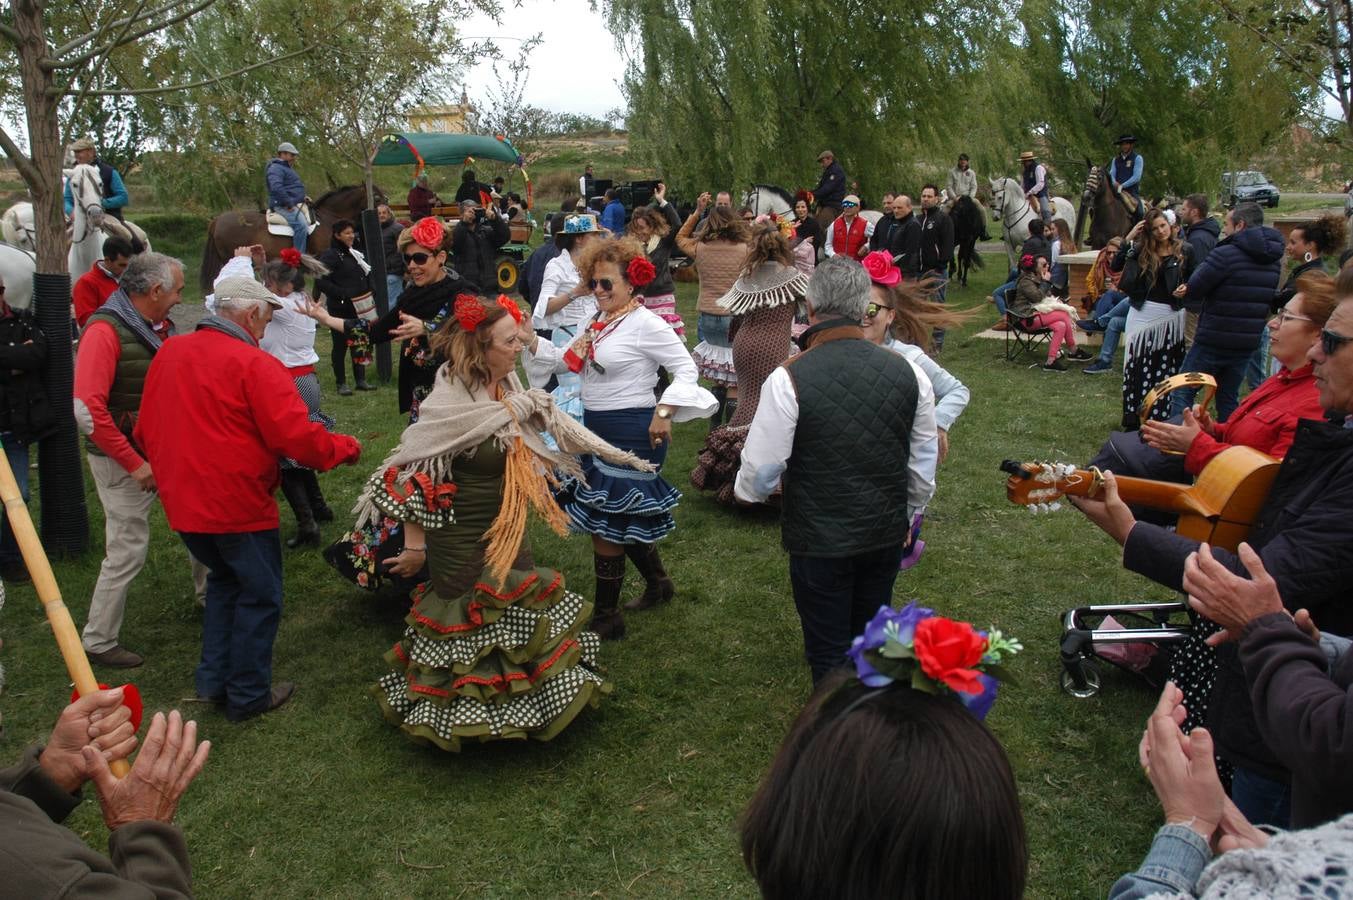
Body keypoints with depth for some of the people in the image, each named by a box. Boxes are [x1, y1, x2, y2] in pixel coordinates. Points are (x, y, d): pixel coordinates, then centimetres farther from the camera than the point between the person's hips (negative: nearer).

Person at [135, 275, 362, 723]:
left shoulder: (167, 354, 6)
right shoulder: (254, 364, -17)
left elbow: (145, 431, 13)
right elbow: (296, 436, -22)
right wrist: (347, 447, -5)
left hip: (183, 501, 7)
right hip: (238, 503, -7)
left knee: (225, 578, 27)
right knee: (260, 596, 10)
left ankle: (213, 679, 31)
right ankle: (248, 694, 21)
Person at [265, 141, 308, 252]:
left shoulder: (286, 168, 23)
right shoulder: (276, 168, -12)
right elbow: (276, 188, -27)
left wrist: (302, 197, 16)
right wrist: (289, 204, -25)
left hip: (294, 203, 11)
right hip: (282, 206, -11)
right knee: (301, 225, -29)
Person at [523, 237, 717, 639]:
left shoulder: (645, 324, -15)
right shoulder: (599, 321, 9)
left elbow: (686, 369, -15)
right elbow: (566, 361, 11)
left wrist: (664, 411, -23)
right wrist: (531, 340, -2)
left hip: (631, 433, -8)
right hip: (597, 430, 9)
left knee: (607, 523, -1)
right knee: (628, 518, 20)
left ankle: (607, 616, 13)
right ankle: (658, 583, 42)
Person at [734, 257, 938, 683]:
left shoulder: (789, 379, -21)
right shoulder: (908, 373, -7)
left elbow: (759, 475, -16)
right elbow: (924, 464, 5)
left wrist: (747, 488, 8)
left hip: (819, 541, -5)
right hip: (887, 536, 5)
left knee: (829, 652, 14)